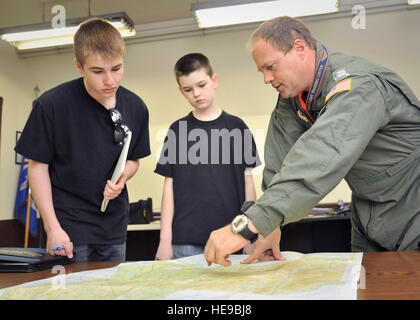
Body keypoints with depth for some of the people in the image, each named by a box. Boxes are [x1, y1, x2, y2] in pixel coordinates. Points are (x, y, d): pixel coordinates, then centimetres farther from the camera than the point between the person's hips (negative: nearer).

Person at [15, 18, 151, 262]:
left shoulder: (136, 108, -2)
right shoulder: (52, 104, -13)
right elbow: (38, 166, -7)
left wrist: (121, 178, -12)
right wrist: (52, 227, -12)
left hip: (114, 229, 4)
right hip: (68, 226, -4)